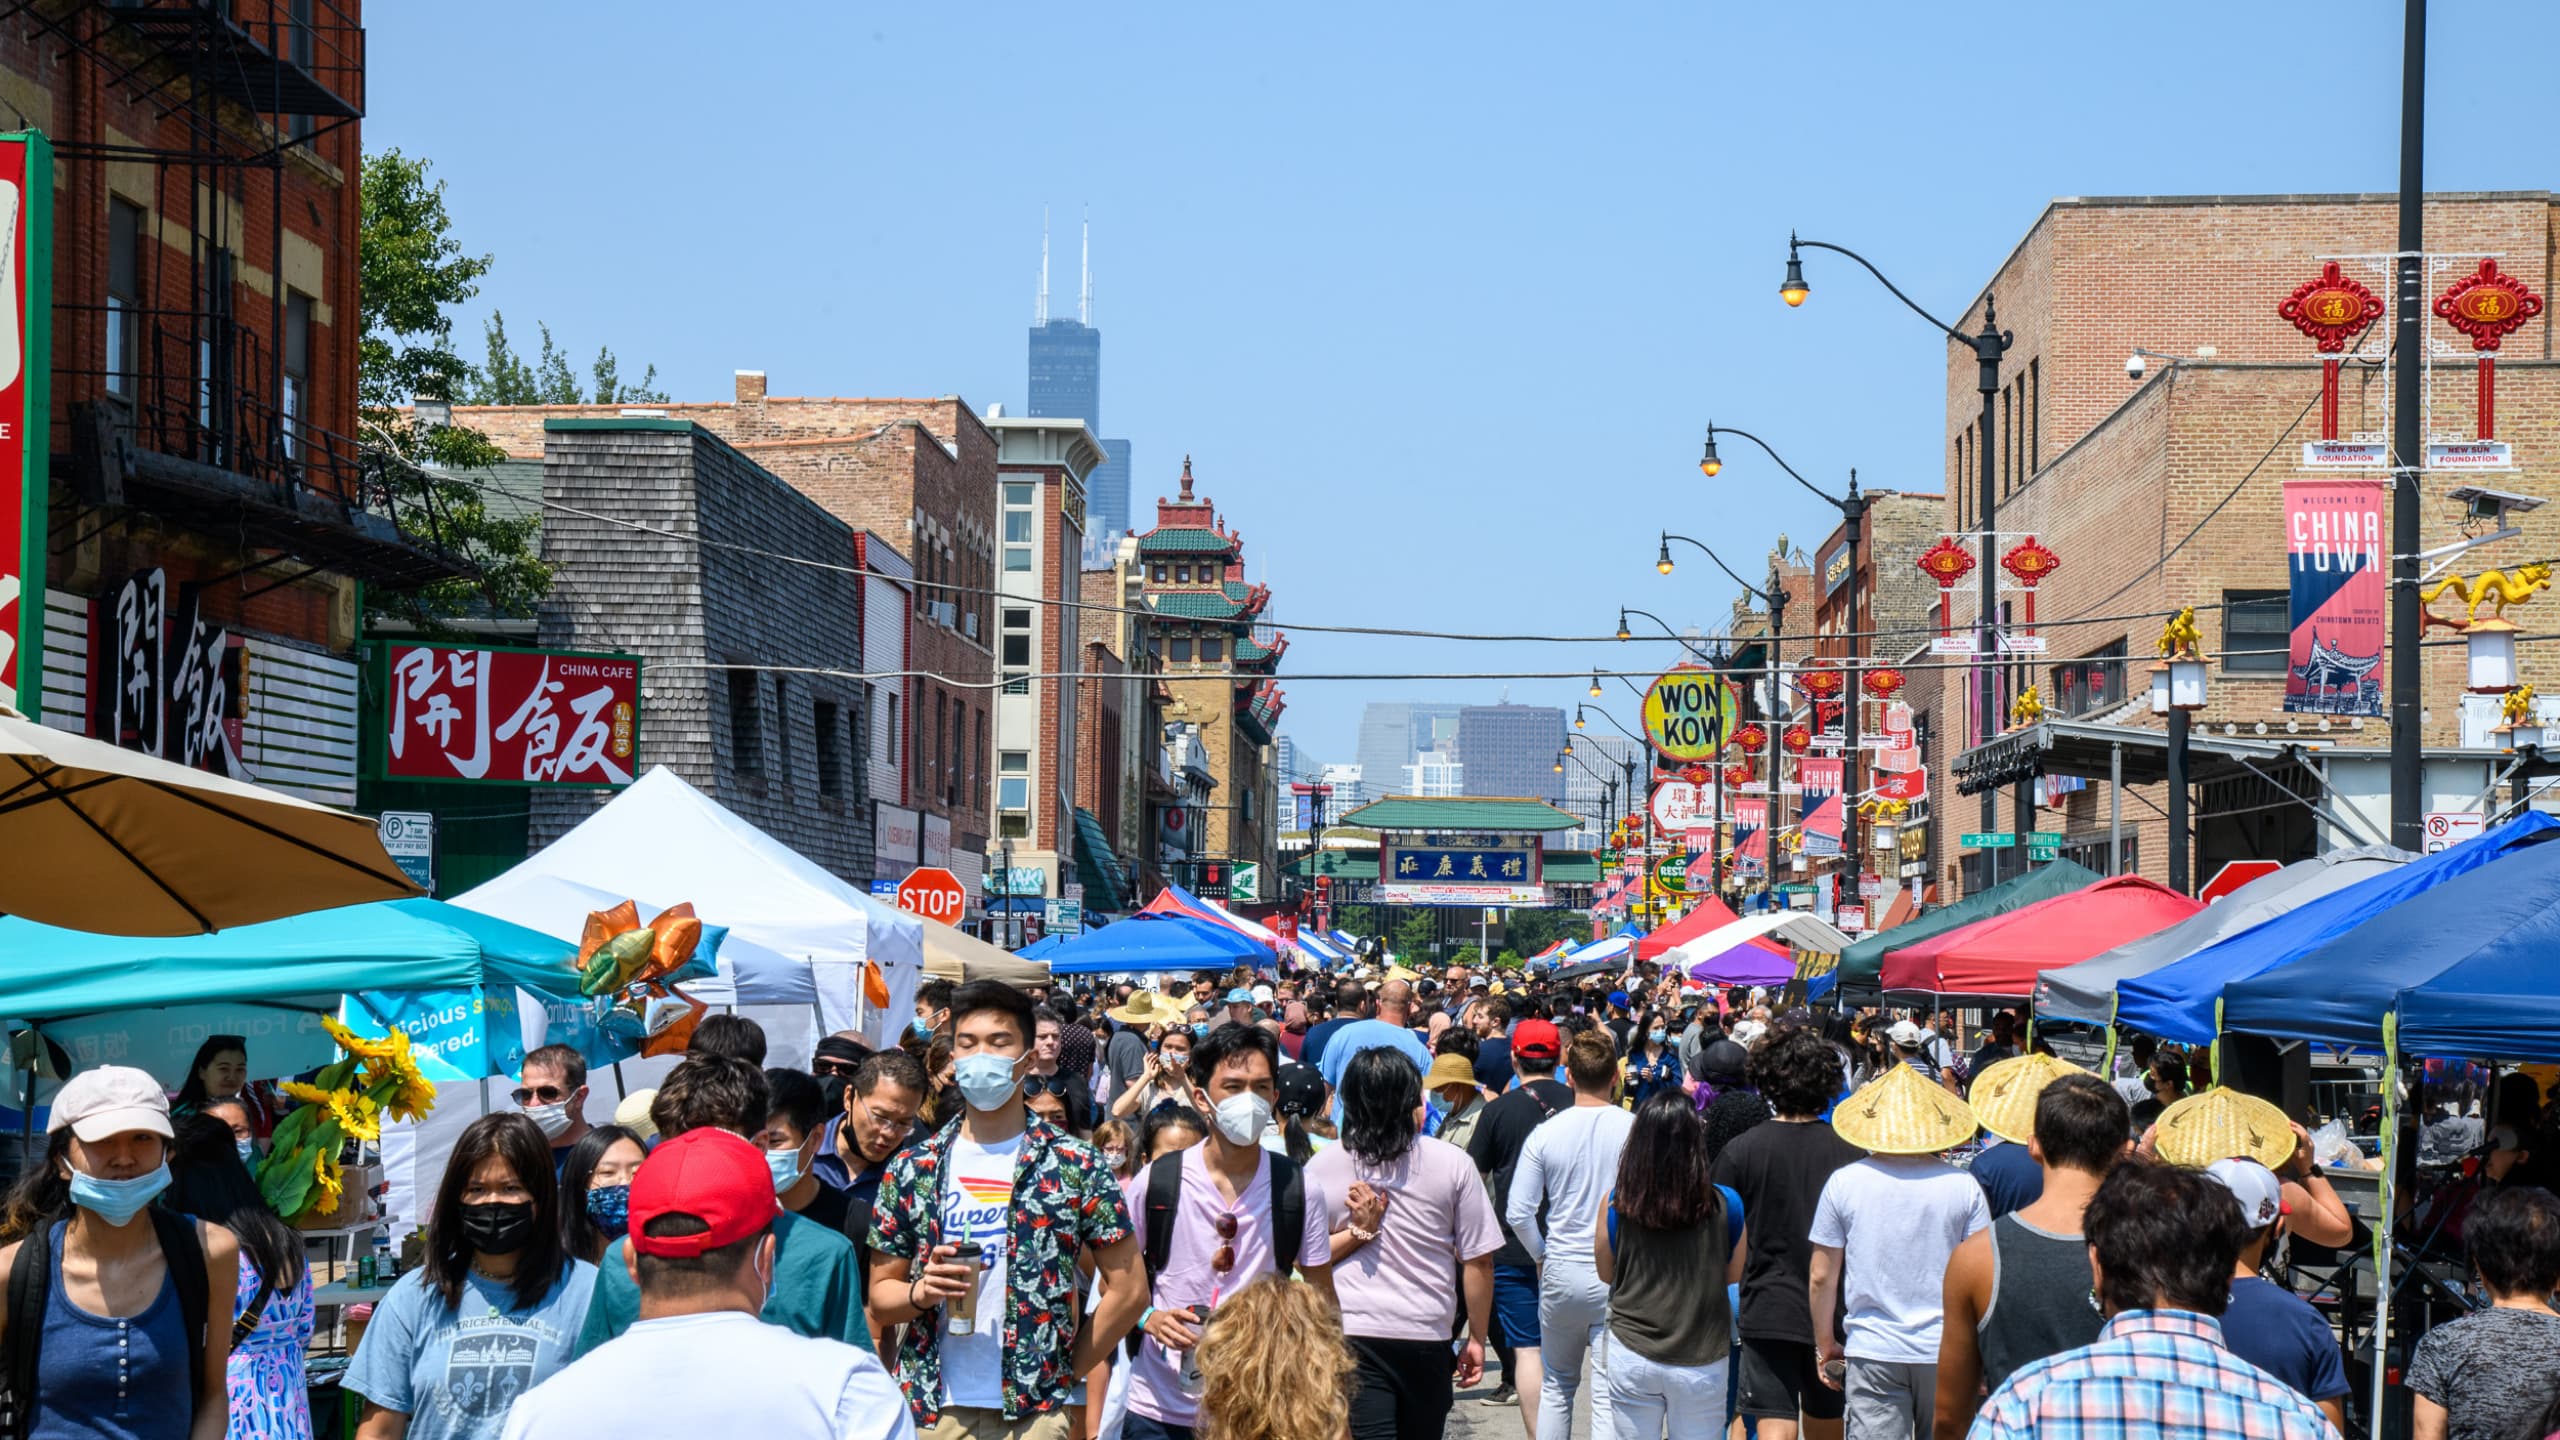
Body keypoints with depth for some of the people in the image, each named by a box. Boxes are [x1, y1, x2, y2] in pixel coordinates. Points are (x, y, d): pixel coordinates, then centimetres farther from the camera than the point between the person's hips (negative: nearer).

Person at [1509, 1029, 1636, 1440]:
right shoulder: (1635, 1129, -9)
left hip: (1562, 1273, 2)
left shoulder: (1545, 1134, -5)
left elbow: (1518, 1214, -4)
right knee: (1609, 1397, 0)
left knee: (1556, 1386, 19)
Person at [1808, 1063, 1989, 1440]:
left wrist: (1825, 1346, 15)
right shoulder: (1963, 1186, -4)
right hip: (1947, 1352, 0)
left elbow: (1821, 1277, 2)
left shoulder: (1843, 1183, -2)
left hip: (1872, 1352, 0)